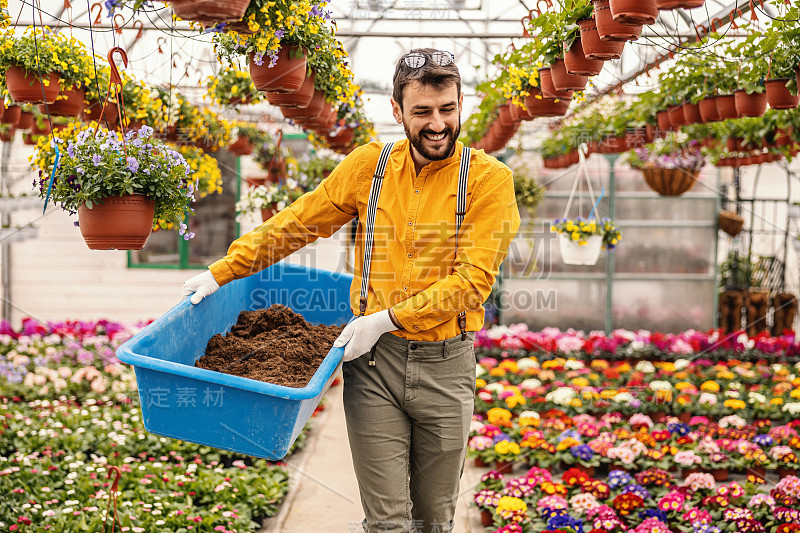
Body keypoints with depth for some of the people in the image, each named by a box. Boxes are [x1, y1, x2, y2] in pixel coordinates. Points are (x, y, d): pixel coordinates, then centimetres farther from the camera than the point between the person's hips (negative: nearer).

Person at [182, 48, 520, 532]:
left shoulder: (490, 178, -6)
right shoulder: (369, 165, 3)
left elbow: (473, 279, -13)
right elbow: (295, 223, 10)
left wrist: (387, 319, -19)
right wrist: (221, 272, 6)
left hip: (446, 364, -1)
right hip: (374, 362, 1)